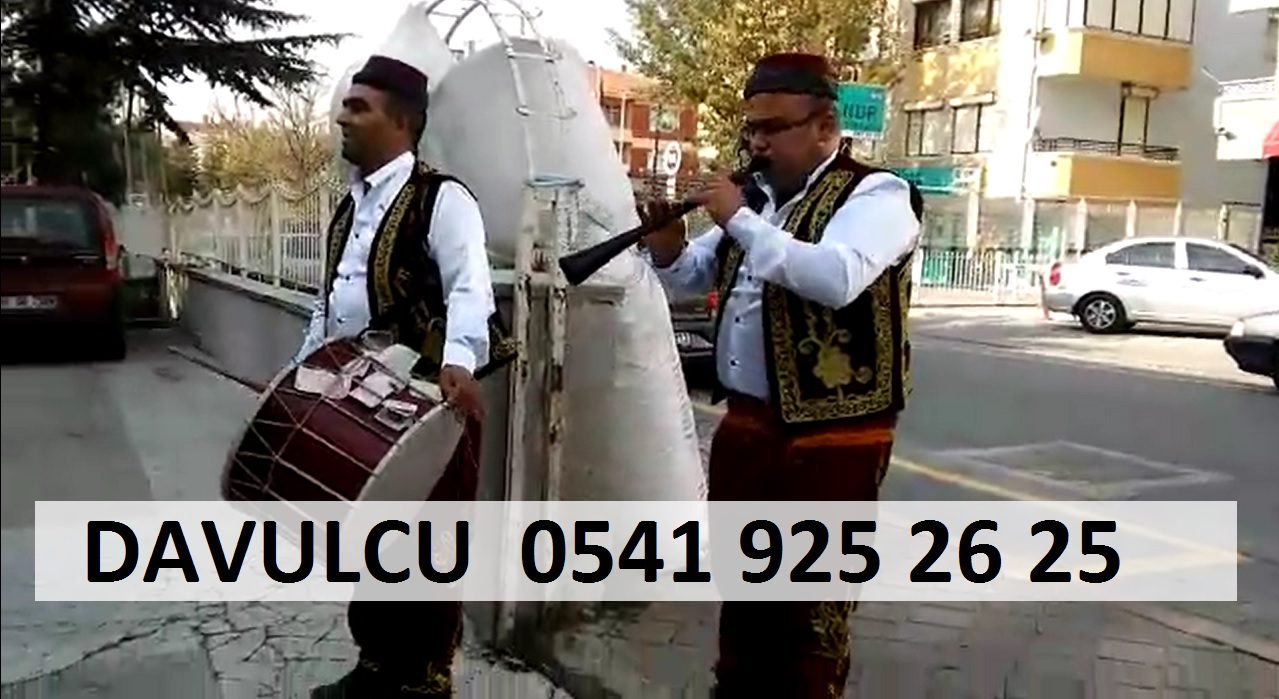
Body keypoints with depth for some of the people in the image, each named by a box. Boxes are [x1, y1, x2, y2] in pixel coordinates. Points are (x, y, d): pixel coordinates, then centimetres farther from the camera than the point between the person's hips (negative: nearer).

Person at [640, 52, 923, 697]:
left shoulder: (875, 195, -11)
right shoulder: (756, 195, 11)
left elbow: (835, 279, -31)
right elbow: (691, 277, 19)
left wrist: (740, 219, -23)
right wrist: (667, 244, -4)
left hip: (830, 438, -7)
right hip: (745, 423, 8)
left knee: (811, 603, 5)